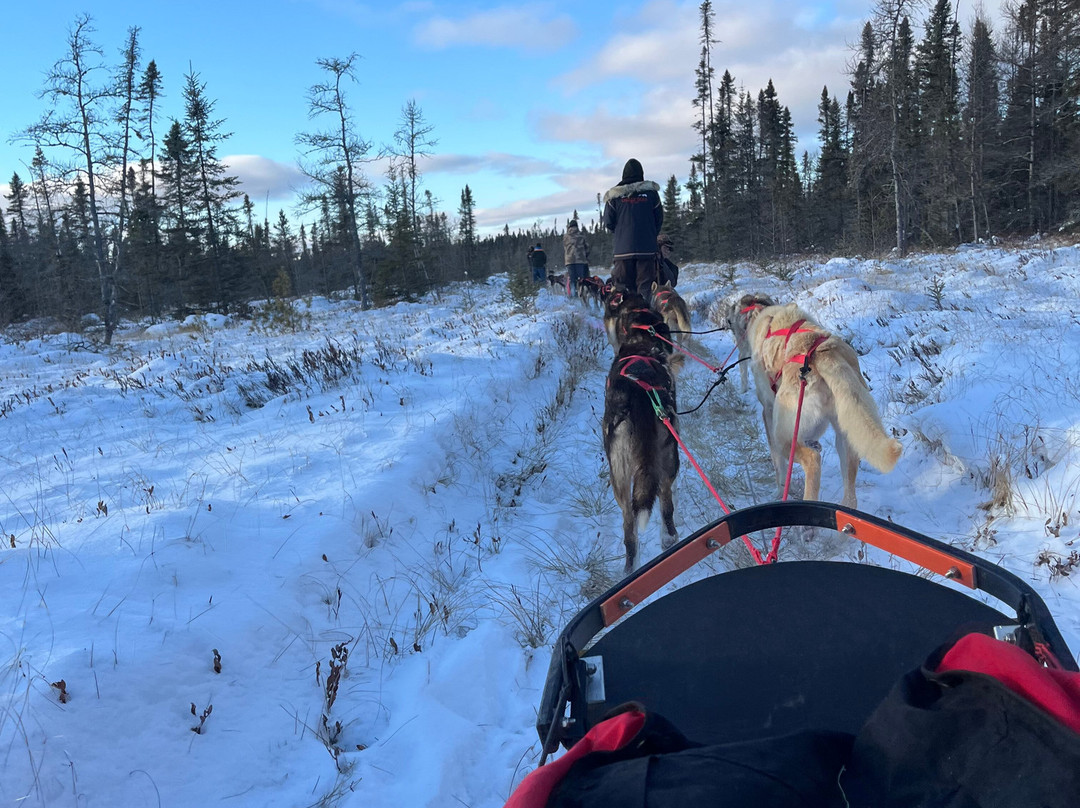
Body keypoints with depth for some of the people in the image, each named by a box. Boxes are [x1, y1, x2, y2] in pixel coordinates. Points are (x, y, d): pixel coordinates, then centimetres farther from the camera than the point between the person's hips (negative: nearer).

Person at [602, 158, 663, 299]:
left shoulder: (614, 195, 0)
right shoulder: (651, 192, 2)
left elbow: (608, 222, 3)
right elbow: (659, 220, 7)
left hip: (623, 249, 0)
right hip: (647, 248, 0)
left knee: (623, 287, 5)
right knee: (645, 287, 1)